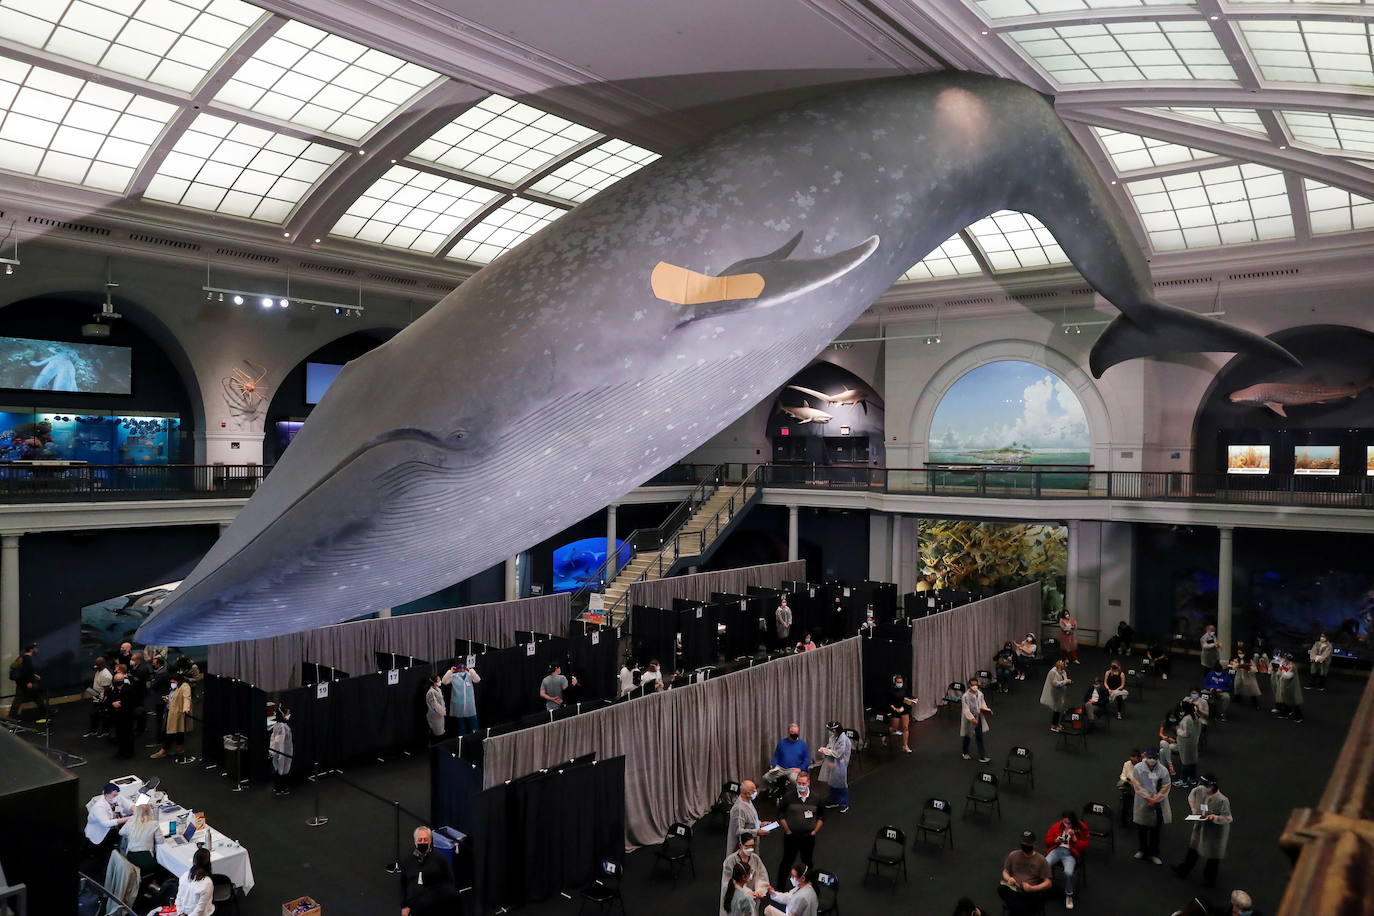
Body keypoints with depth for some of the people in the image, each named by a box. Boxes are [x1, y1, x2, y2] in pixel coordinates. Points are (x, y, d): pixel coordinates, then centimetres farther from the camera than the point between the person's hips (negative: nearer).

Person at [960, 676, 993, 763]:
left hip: (979, 718, 4)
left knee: (979, 737, 2)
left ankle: (982, 757, 5)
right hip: (968, 718, -4)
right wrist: (972, 718, -33)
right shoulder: (965, 696, -22)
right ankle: (965, 753, 38)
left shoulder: (980, 693, -5)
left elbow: (983, 703, 8)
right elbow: (966, 709, -24)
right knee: (967, 736, 16)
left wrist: (987, 710, -10)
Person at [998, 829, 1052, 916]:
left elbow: (1047, 883, 1)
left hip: (1030, 894, -2)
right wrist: (1009, 879, -10)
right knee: (1001, 888, -32)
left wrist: (1031, 888, -16)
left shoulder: (1041, 860, 3)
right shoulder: (1013, 855, 9)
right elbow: (1005, 872, 16)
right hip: (1013, 890, 2)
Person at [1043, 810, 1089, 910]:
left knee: (1068, 872, -32)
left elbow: (1084, 847, -2)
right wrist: (1055, 840, -8)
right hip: (1056, 850, 2)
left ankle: (1069, 895, -5)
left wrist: (1073, 837, -16)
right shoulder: (1057, 826, 7)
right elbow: (1047, 840, 13)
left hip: (1071, 853, -2)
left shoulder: (1082, 829, 1)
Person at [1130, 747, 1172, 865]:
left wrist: (1155, 799, -11)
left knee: (1156, 830, 8)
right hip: (1142, 803, 0)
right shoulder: (1138, 768, -11)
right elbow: (1137, 786, -10)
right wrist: (1148, 798, -14)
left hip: (1158, 804, 0)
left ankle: (1153, 853, 23)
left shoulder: (1163, 770, -9)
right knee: (1142, 829, 13)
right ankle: (1143, 850, 33)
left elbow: (1165, 788, -5)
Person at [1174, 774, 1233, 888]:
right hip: (1200, 827, 6)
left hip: (1215, 832, -6)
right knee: (1193, 848, 24)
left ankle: (1210, 880, 37)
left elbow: (1228, 819, -23)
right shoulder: (1200, 790, -14)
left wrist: (1215, 817, -35)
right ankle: (1183, 870, 44)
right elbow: (1191, 795, 9)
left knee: (1213, 855, 15)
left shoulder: (1222, 800, -31)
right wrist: (1194, 809, 1)